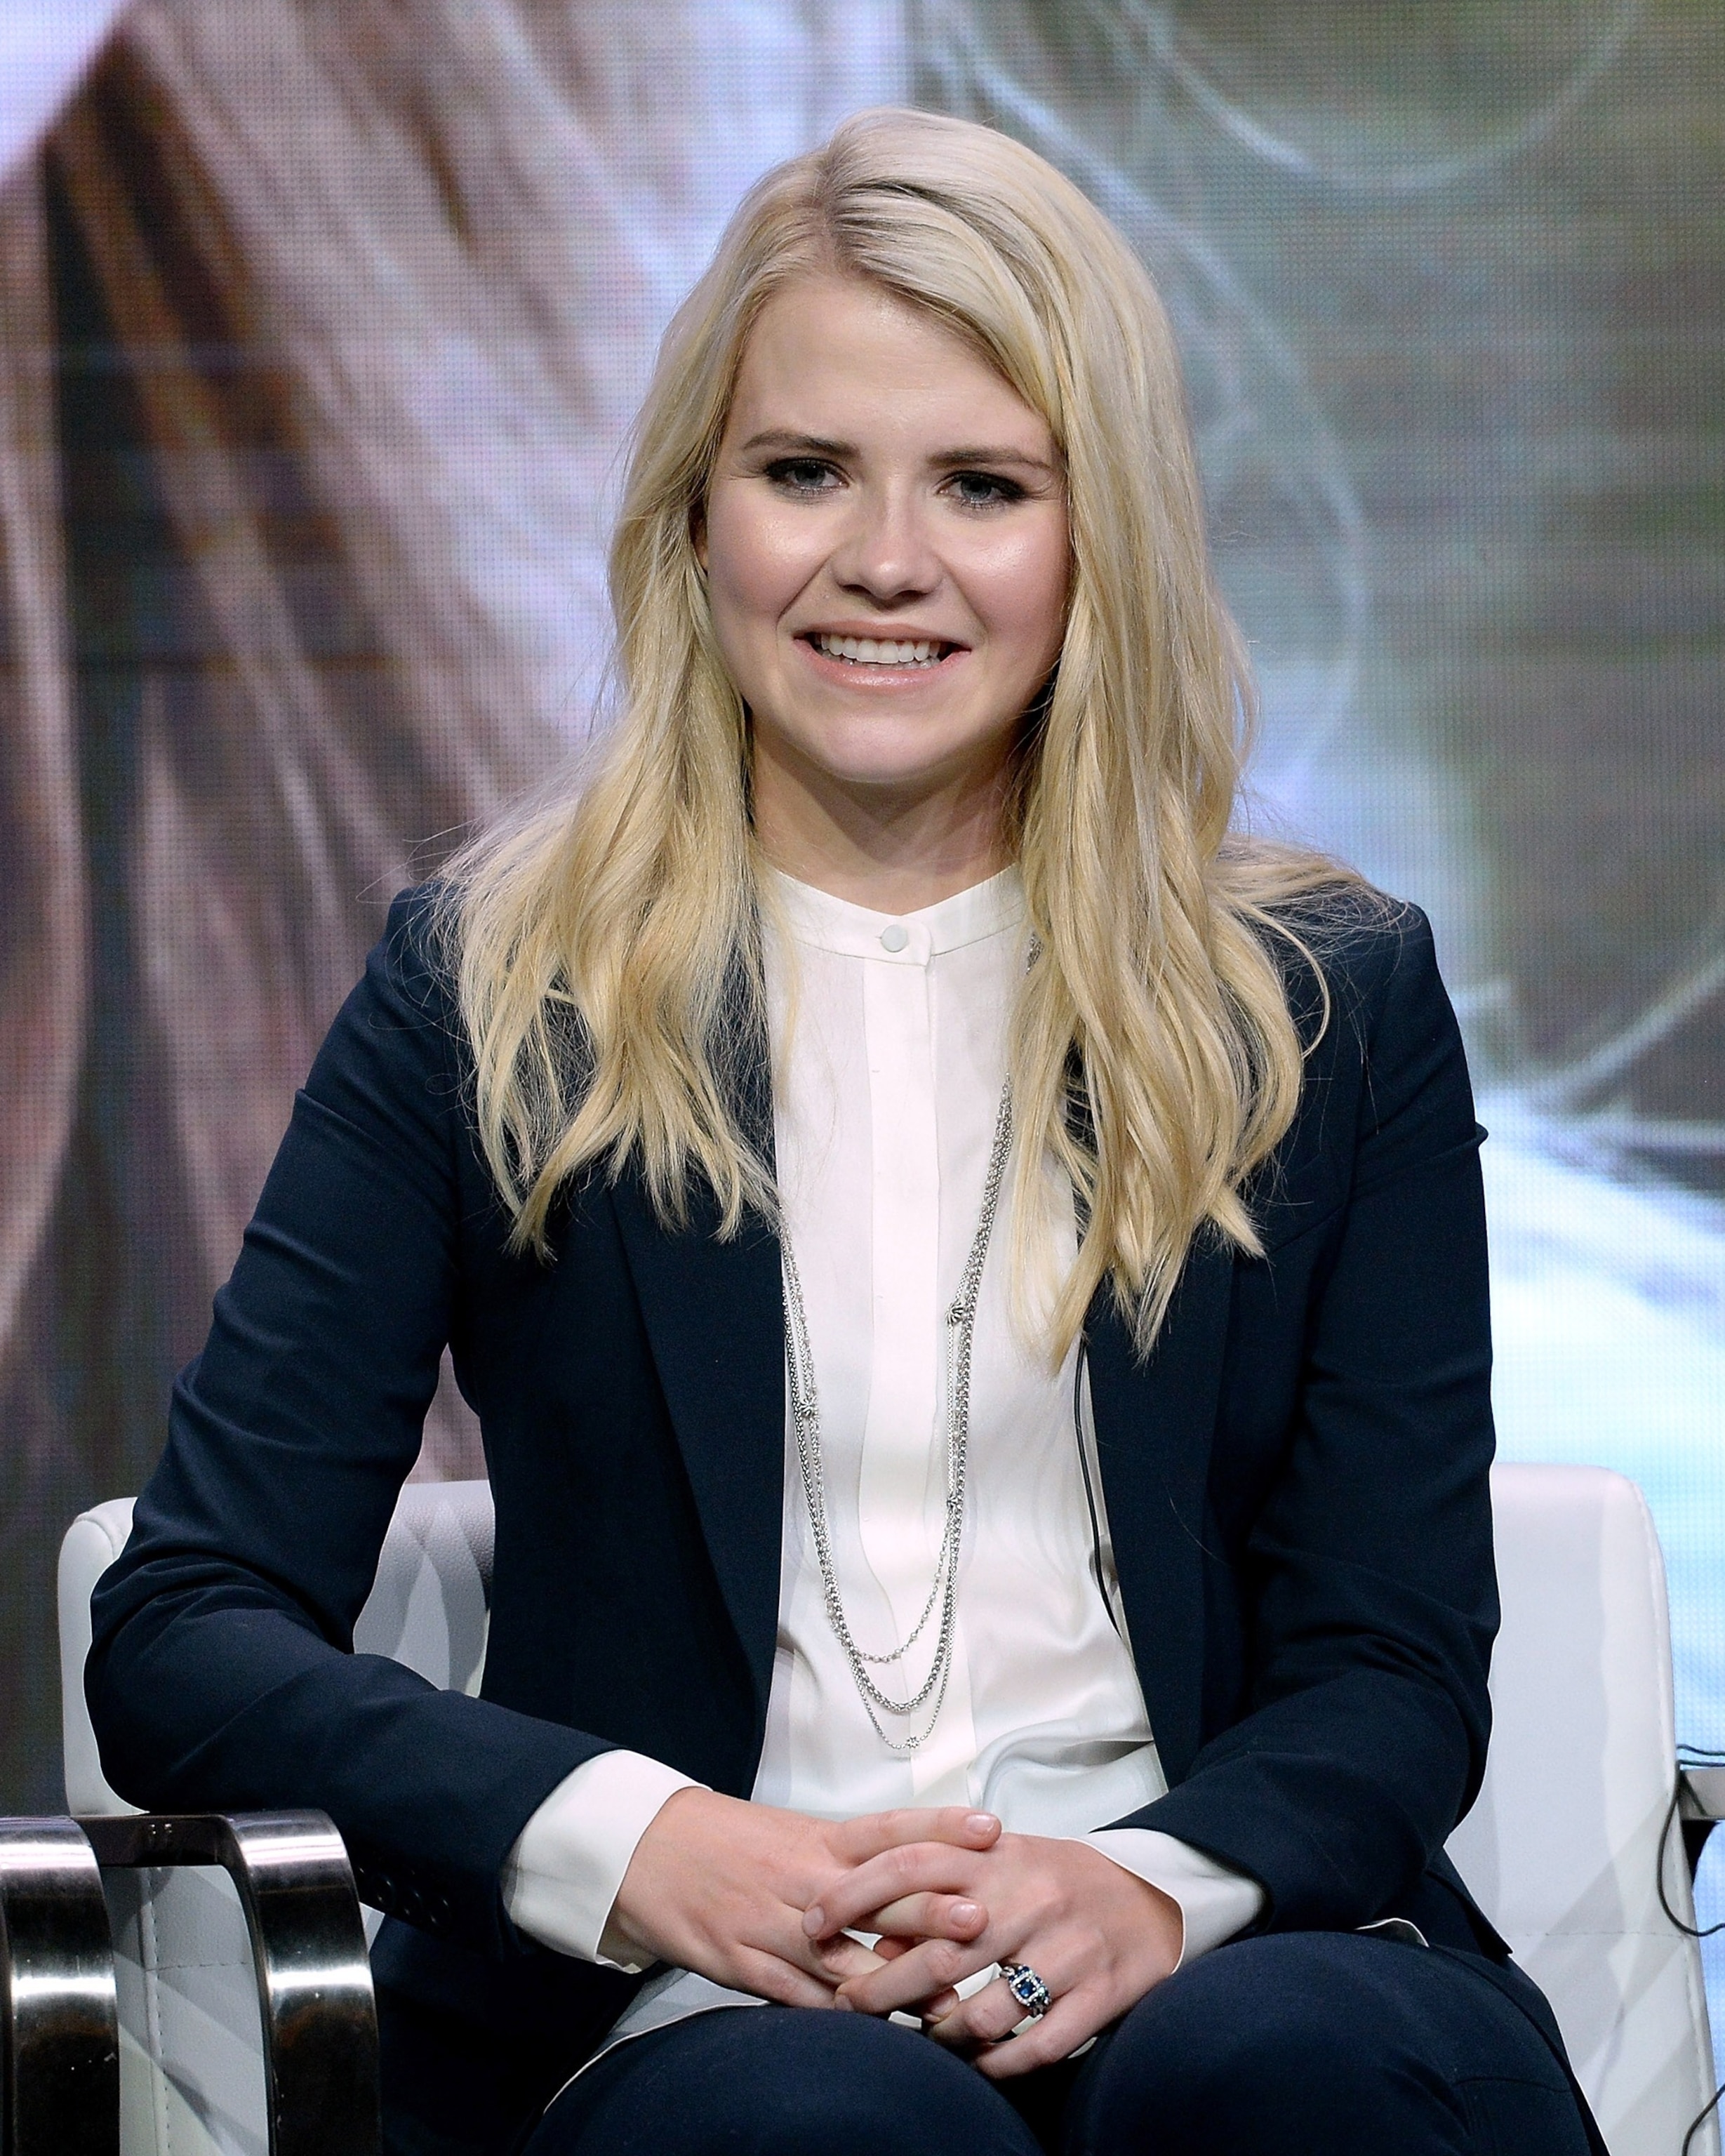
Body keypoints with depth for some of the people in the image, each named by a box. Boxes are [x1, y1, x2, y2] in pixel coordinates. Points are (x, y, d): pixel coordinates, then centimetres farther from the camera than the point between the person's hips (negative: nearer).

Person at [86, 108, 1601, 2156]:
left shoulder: (1330, 1008, 11)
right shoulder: (490, 993, 9)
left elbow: (1395, 1671, 7)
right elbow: (186, 1635, 2)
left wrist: (1159, 1885, -16)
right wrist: (630, 1846, -16)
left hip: (1213, 1962, 1)